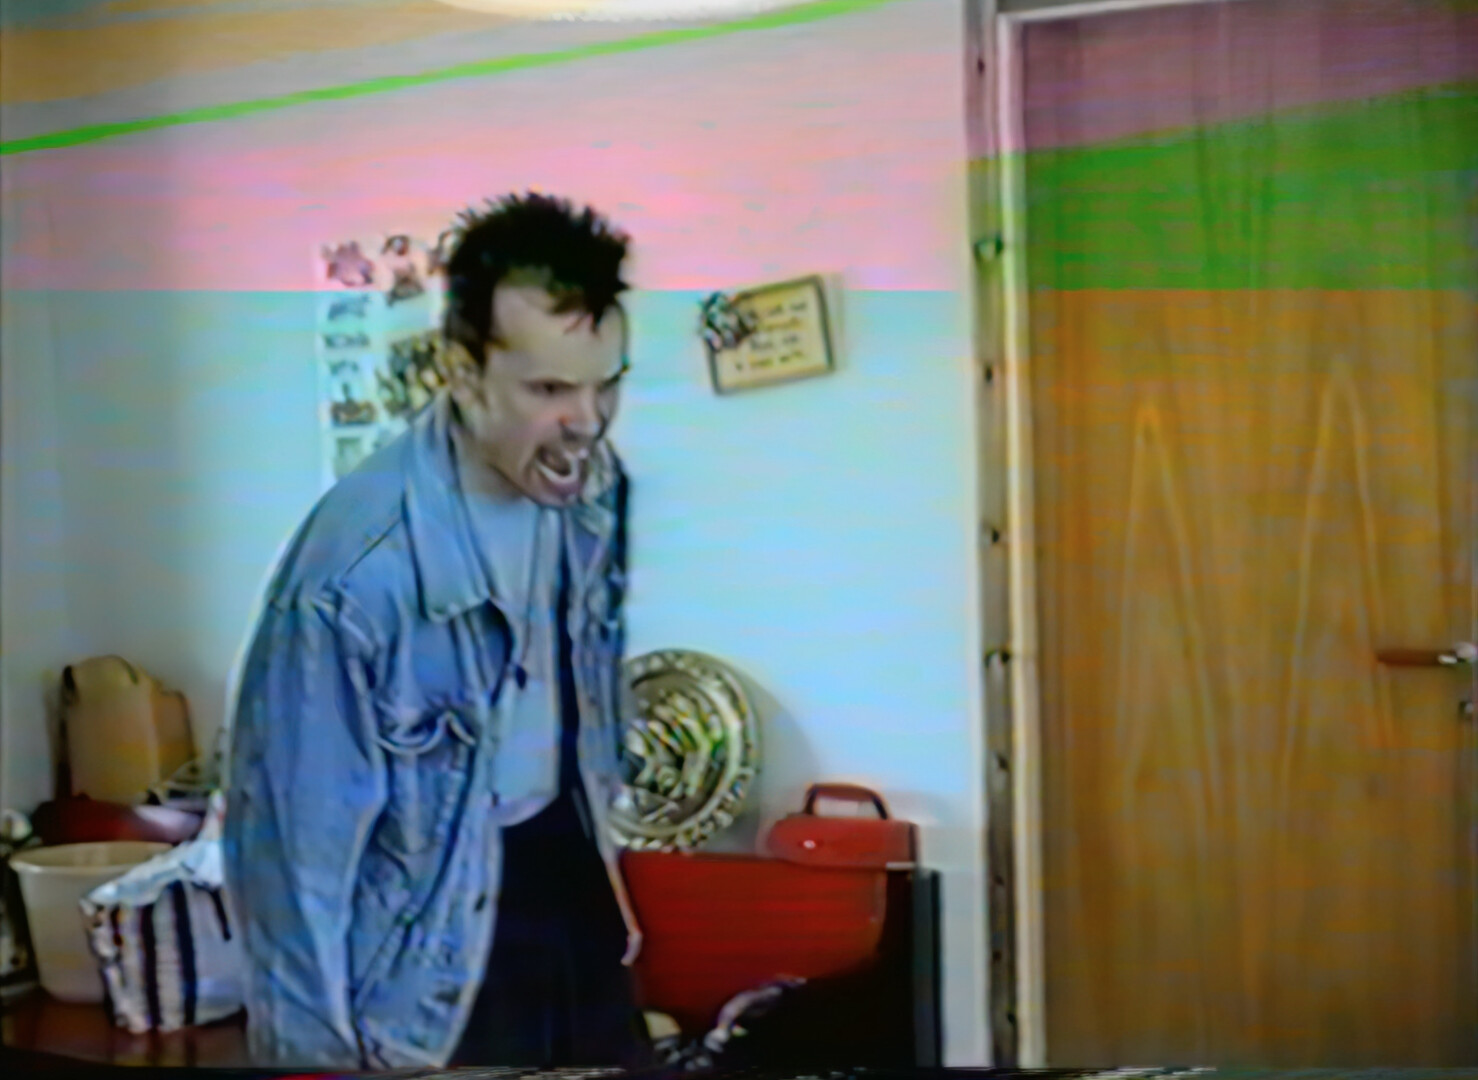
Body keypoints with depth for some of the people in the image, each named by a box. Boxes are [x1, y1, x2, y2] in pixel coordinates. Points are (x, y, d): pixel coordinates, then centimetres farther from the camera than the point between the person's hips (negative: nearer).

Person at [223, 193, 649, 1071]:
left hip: (562, 858, 6)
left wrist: (610, 863, 16)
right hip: (433, 910, -6)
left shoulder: (592, 486, -11)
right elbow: (299, 831, -22)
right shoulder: (357, 566, -32)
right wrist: (319, 1046, -14)